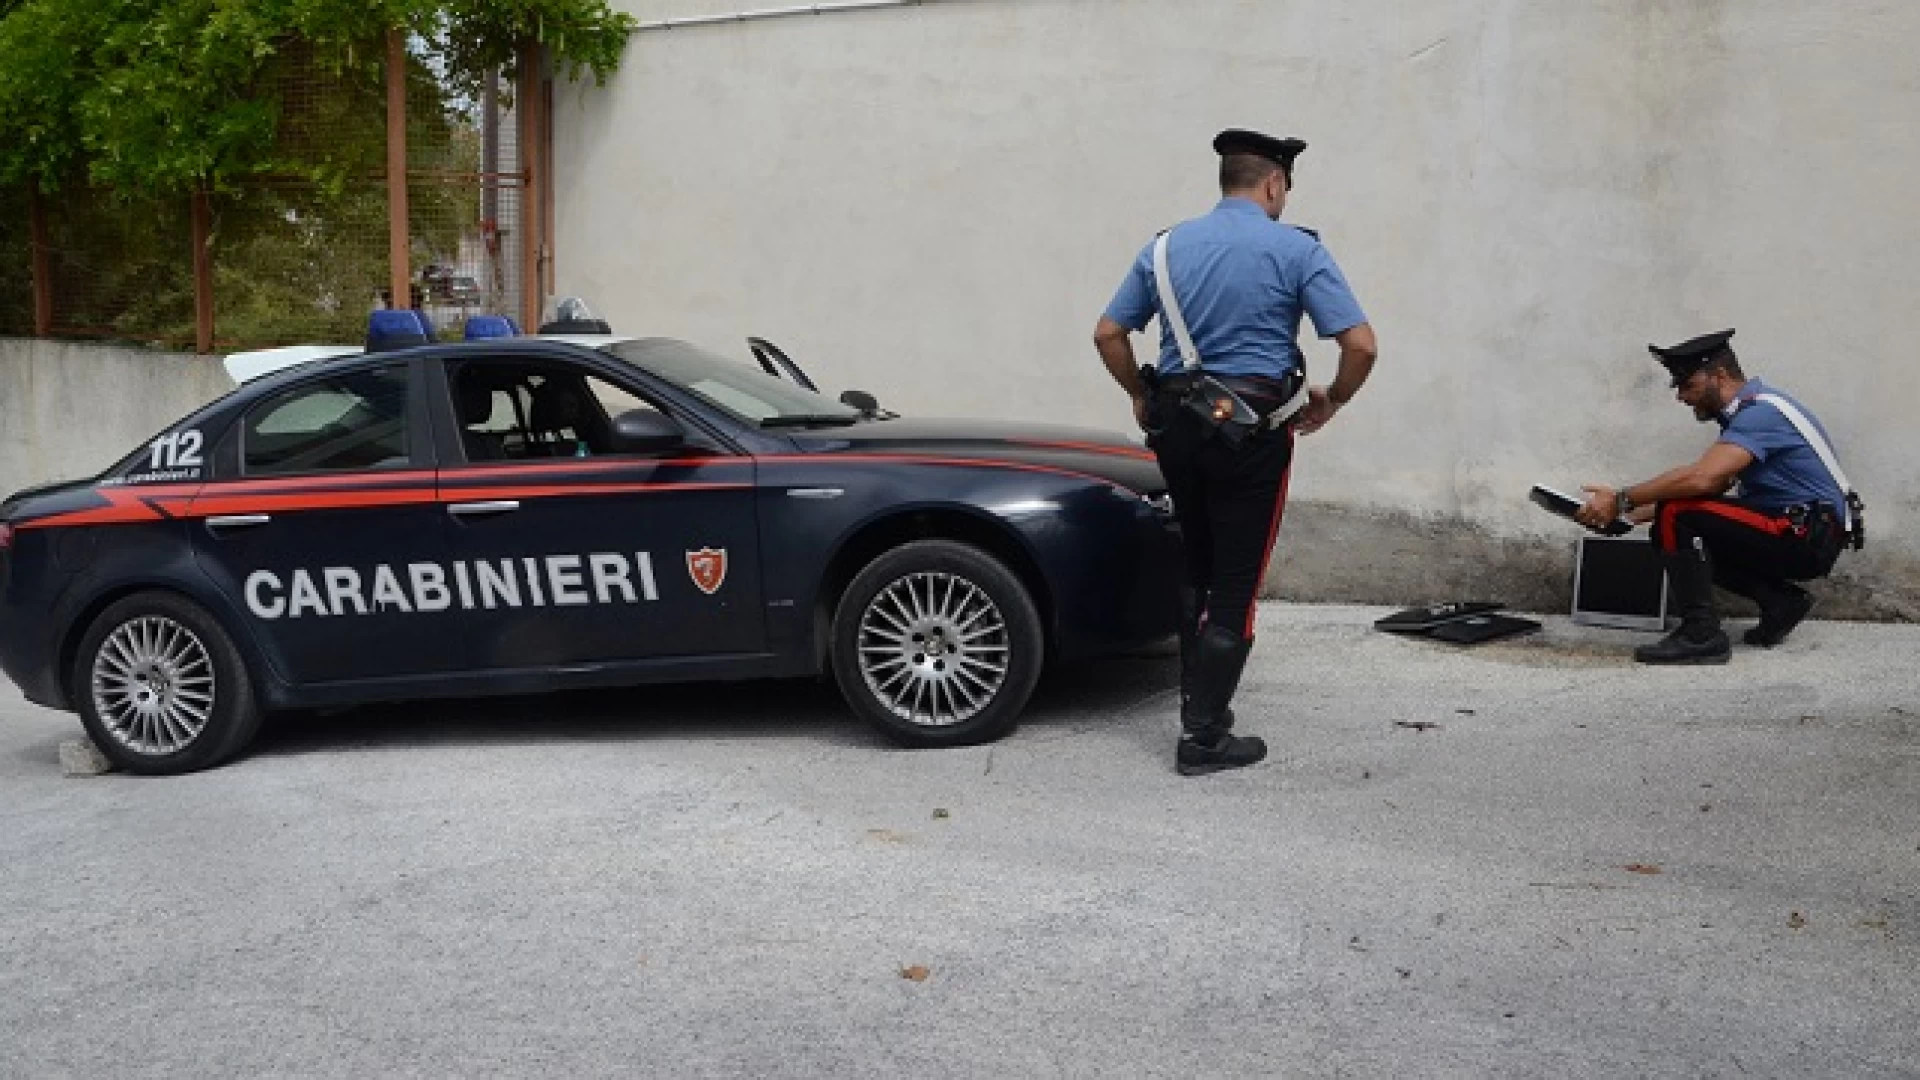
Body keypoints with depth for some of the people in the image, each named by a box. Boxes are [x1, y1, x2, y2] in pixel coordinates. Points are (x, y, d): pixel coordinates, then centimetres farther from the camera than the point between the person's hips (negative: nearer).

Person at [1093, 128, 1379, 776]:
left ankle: (1198, 703, 28)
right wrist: (1331, 403, 4)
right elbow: (1361, 344, -12)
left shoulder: (1168, 247, 8)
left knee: (1197, 570, 20)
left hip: (1177, 424, 5)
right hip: (1252, 430, -5)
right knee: (1235, 583, 1)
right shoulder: (1296, 250, -5)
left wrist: (1141, 396, 20)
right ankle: (1203, 737, 2)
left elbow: (1108, 334, 9)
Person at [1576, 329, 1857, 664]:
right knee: (1668, 534, 10)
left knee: (1677, 517, -22)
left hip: (1811, 538, -10)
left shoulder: (1761, 411, -18)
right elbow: (1713, 484, 11)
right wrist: (1642, 512, 1)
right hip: (1793, 532, 10)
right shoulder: (1746, 410, 14)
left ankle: (1701, 636, -20)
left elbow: (1703, 478, -31)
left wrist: (1621, 500, -25)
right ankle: (1780, 601, 9)